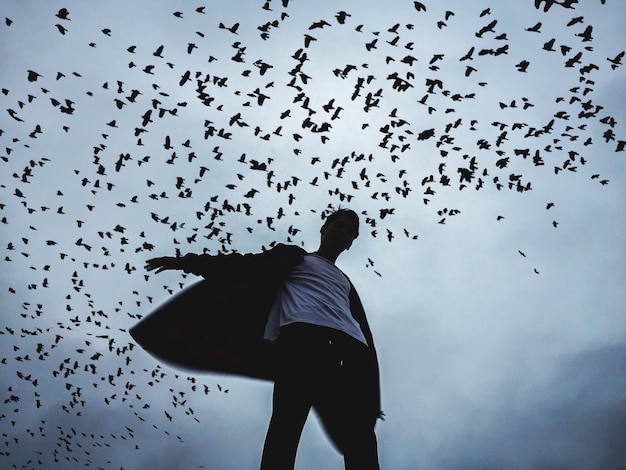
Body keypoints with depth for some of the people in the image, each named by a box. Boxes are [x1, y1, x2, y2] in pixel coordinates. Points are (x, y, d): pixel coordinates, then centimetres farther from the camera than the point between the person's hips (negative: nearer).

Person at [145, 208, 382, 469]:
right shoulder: (294, 256, 29)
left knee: (359, 441, -13)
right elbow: (246, 265, 17)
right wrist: (188, 261, 4)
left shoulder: (346, 283, 38)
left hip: (351, 350, 4)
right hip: (303, 336, -4)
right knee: (288, 420, -23)